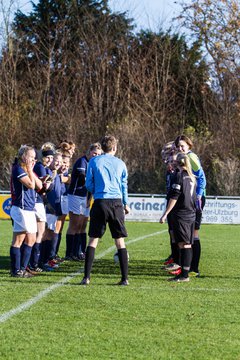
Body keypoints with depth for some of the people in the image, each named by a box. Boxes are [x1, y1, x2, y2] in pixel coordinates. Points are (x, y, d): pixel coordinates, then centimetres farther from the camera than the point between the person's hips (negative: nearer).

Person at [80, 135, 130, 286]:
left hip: (100, 202, -1)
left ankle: (87, 277, -4)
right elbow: (124, 185, 14)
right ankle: (125, 278, 3)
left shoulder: (94, 162, 3)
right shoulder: (120, 163, 7)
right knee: (120, 240, 5)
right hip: (117, 203, 1)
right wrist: (126, 204, 28)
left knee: (93, 240, 3)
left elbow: (89, 184, 4)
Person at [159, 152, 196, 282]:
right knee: (188, 244, 8)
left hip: (180, 215, -8)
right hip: (191, 215, 8)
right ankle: (185, 273, 10)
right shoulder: (192, 177, 13)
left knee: (183, 244, -11)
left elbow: (174, 197, -14)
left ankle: (184, 275, -15)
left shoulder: (179, 175, -9)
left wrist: (165, 214, -14)